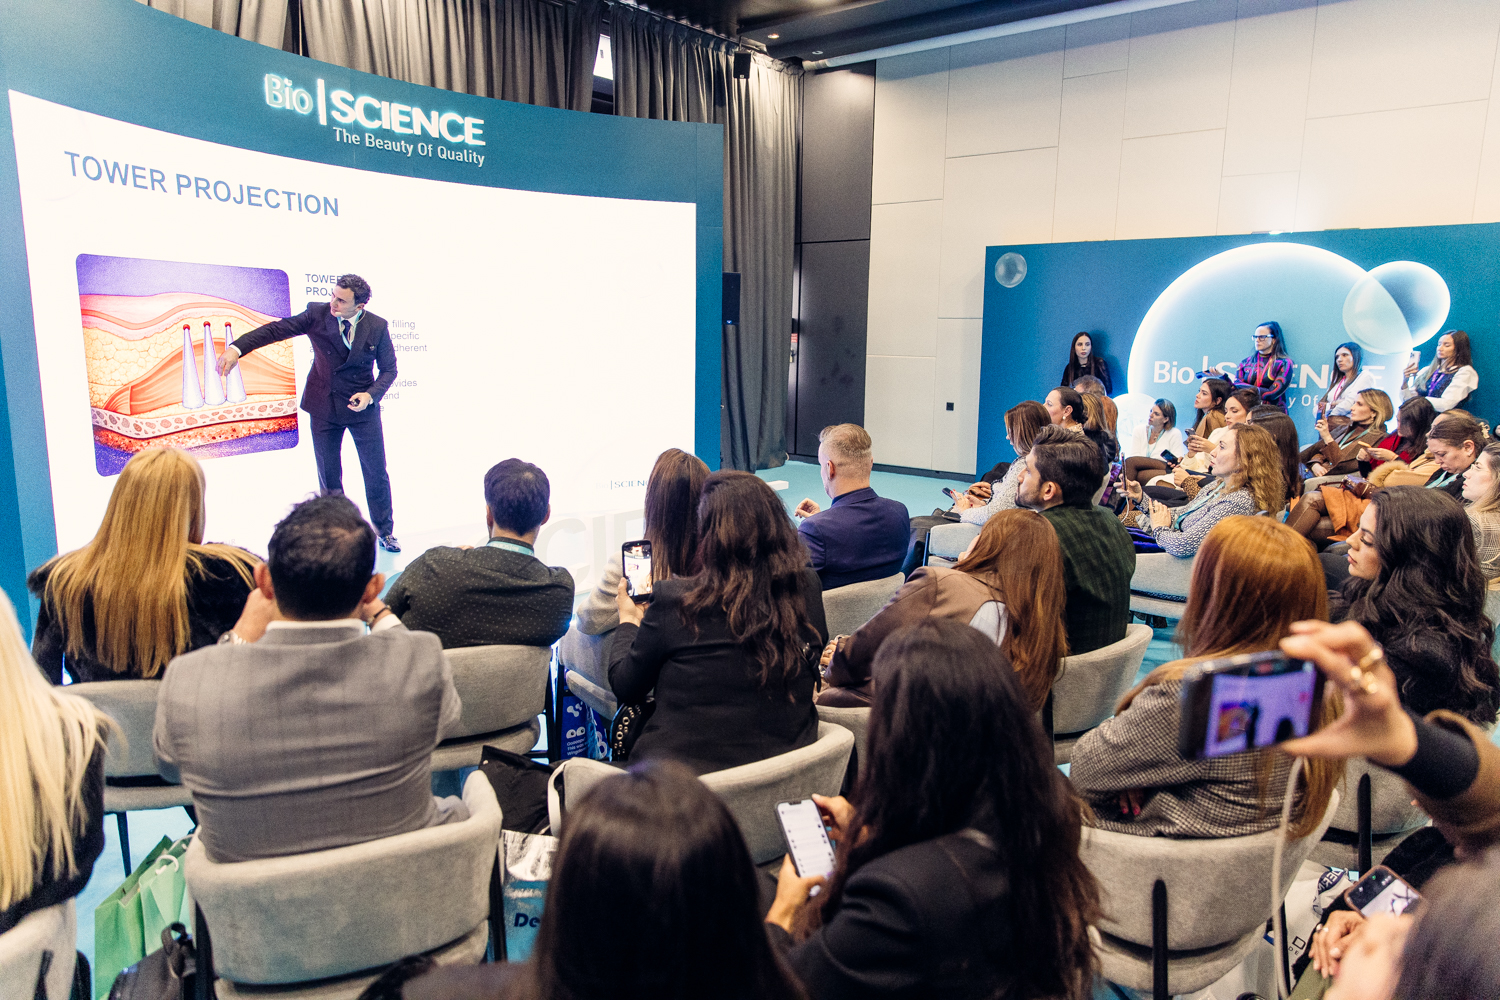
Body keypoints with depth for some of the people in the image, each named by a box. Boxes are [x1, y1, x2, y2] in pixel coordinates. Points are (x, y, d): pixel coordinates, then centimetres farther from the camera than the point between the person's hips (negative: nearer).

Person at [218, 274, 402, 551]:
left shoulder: (378, 326, -10)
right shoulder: (317, 314, -9)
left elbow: (389, 368, -2)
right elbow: (276, 329, -12)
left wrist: (371, 395, -18)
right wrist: (237, 347, -25)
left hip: (362, 406, -1)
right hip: (323, 408, 1)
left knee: (376, 472, 5)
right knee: (328, 476, 7)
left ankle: (385, 531, 21)